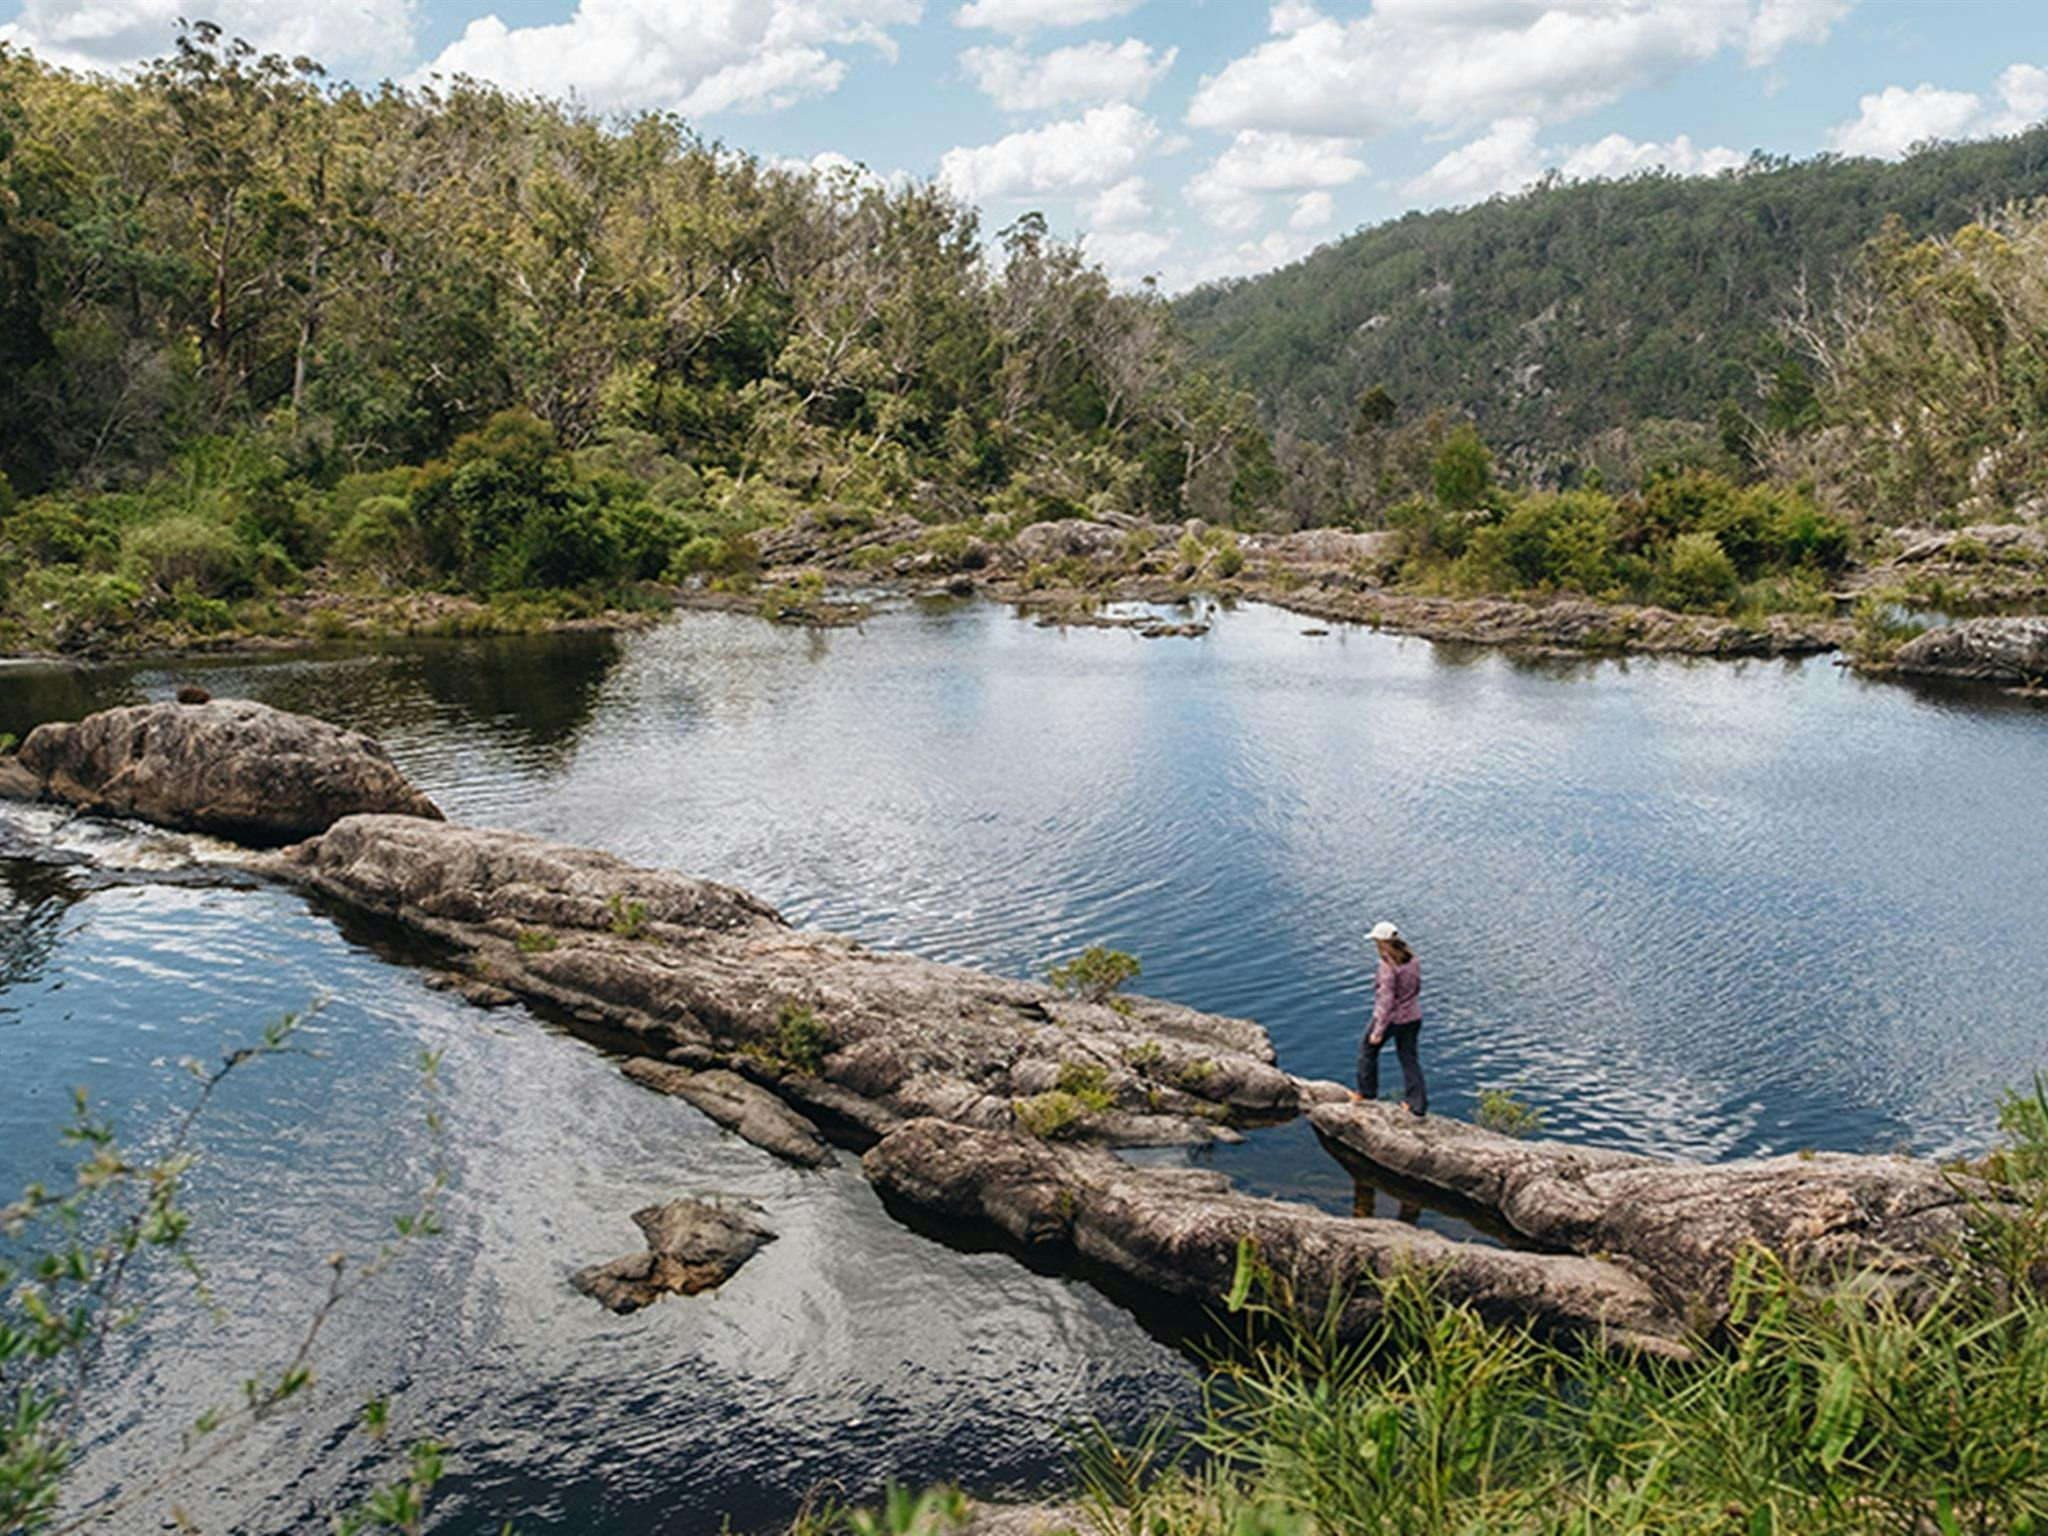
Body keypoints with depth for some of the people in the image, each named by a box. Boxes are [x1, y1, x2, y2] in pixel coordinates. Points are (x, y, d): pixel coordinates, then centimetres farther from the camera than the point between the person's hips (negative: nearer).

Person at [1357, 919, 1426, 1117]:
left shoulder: (1388, 966, -24)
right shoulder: (1413, 960, -2)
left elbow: (1386, 999, -24)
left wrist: (1378, 1031, -20)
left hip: (1391, 1017, -6)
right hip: (1412, 1017, 6)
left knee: (1367, 1049, 18)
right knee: (1409, 1058, 15)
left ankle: (1367, 1092, 30)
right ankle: (1418, 1105, 15)